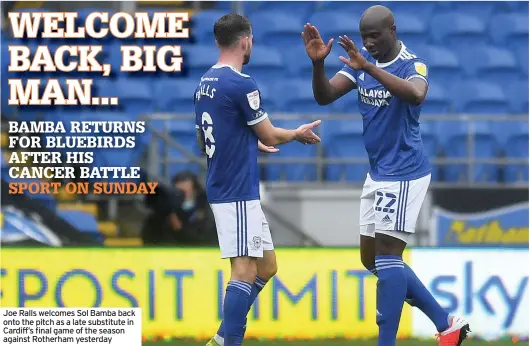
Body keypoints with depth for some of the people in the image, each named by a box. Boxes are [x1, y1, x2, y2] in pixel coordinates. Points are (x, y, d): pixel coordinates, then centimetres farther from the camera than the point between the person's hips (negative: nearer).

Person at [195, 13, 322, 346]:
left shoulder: (206, 84, 12)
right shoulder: (242, 84, -15)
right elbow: (271, 136, -7)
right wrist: (298, 134, 13)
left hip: (221, 189, 9)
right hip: (239, 192, -9)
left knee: (266, 266, 13)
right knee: (245, 269, -9)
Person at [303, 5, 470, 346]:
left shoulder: (413, 65, -17)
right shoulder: (362, 60, 5)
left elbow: (416, 94, -41)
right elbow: (325, 96, -4)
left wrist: (368, 68, -49)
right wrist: (318, 63, -23)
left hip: (404, 174, -9)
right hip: (378, 173, 9)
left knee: (387, 254, -12)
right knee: (372, 258, 13)